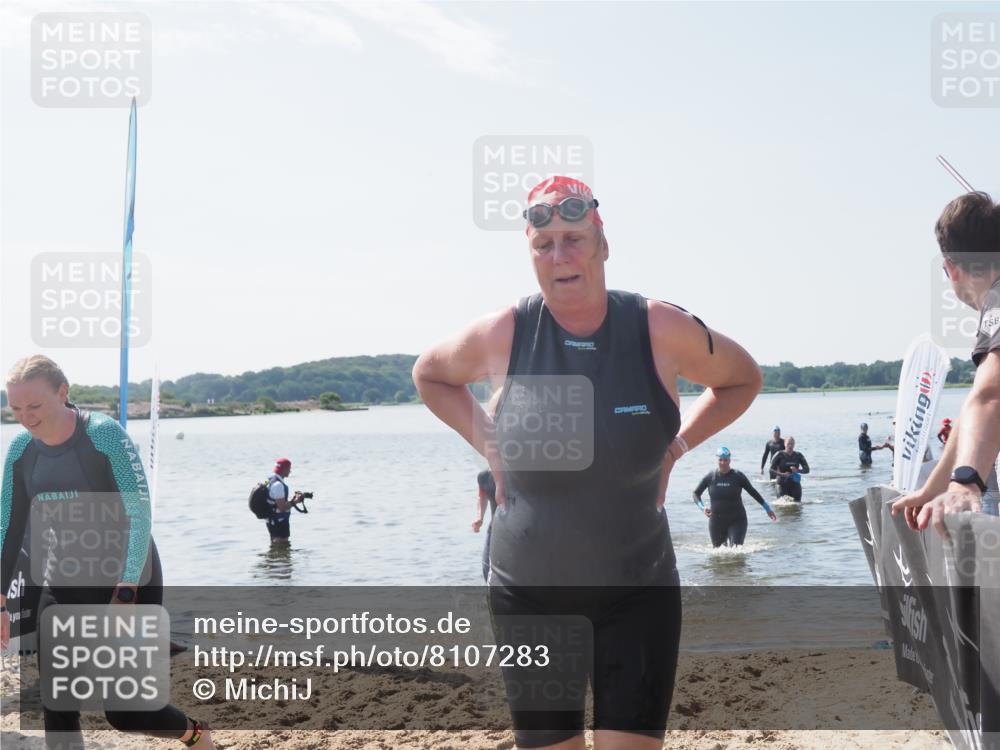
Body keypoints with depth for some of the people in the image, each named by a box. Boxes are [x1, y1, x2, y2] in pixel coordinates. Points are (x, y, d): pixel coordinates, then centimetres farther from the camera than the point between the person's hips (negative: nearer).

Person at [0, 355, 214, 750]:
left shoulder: (105, 435, -19)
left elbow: (140, 513, -24)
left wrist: (125, 596, -32)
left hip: (128, 583, -5)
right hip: (62, 587, 5)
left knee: (123, 712, -2)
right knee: (57, 714, -1)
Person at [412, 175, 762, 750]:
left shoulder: (660, 330, -8)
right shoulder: (502, 335, -7)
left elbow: (743, 380, 10)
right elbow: (430, 375, 14)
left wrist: (677, 445, -1)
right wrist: (486, 442, 2)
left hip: (637, 591, -1)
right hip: (529, 593, 1)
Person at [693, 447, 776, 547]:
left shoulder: (738, 476, -5)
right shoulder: (710, 477, -3)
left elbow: (753, 492, 4)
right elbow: (696, 493, 6)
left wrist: (767, 509, 7)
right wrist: (702, 507, -12)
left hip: (737, 520, -2)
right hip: (717, 521, 2)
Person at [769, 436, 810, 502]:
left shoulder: (798, 455, 6)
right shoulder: (779, 455, -2)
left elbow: (807, 469, 6)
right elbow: (772, 469, -4)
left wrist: (797, 470, -14)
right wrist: (782, 474, -20)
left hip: (795, 484, 3)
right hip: (783, 484, -3)